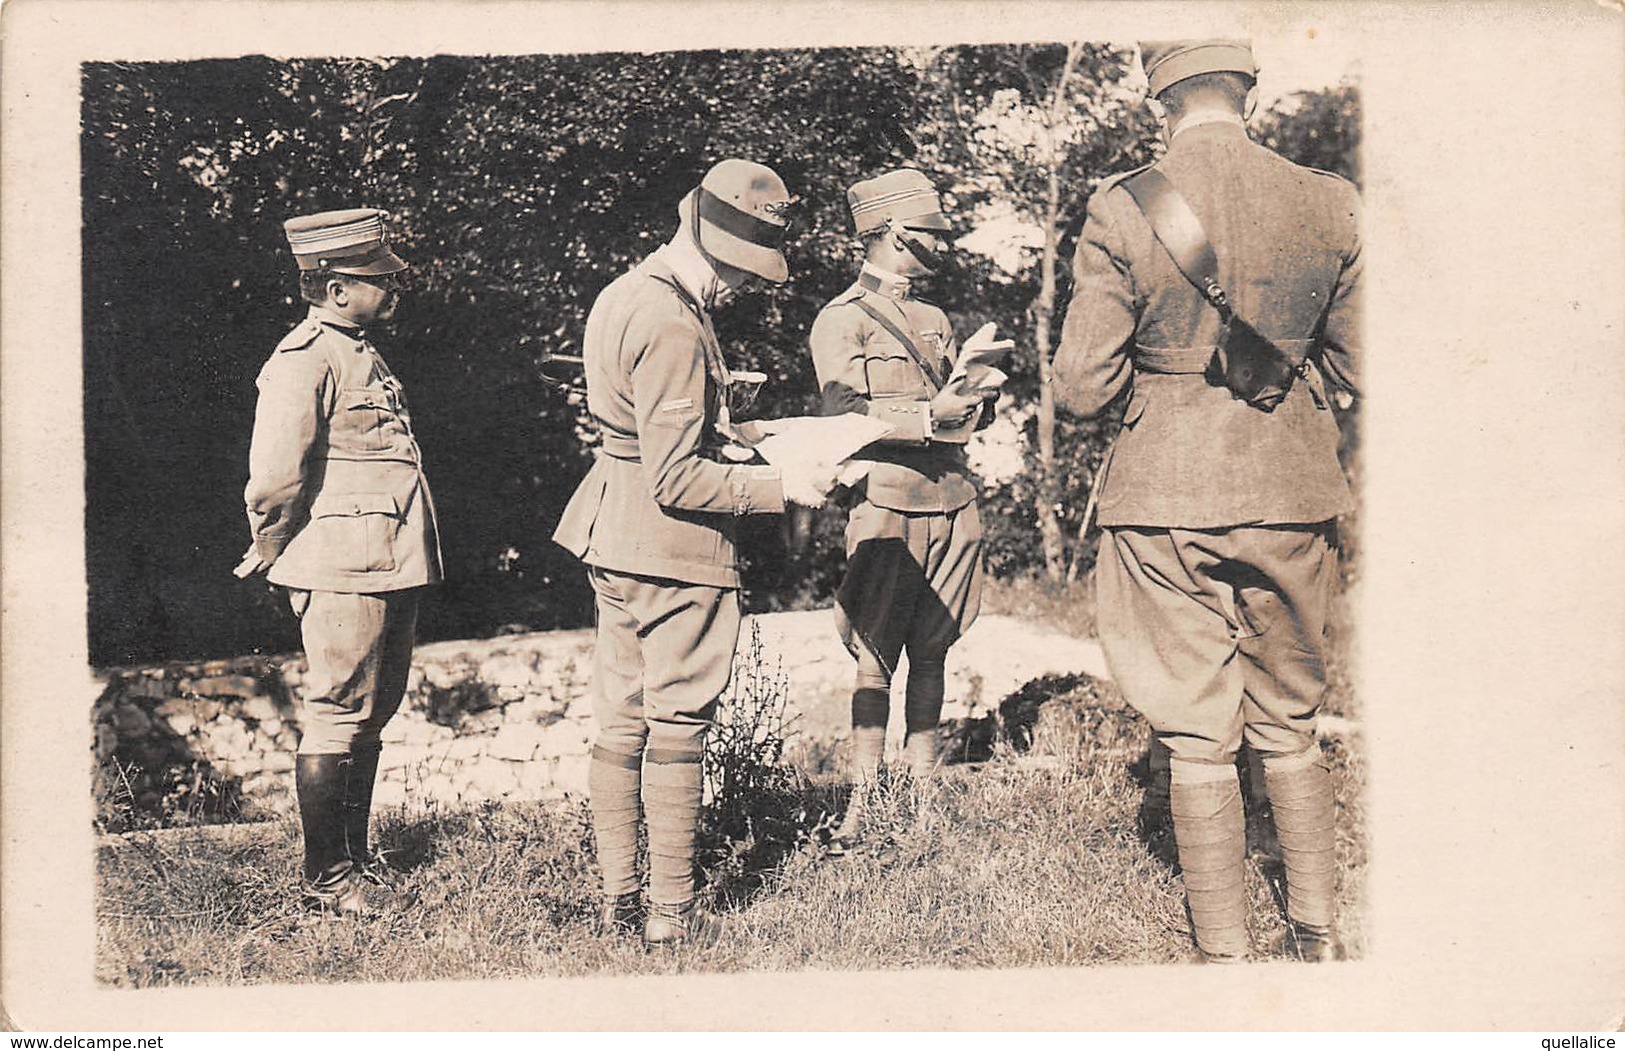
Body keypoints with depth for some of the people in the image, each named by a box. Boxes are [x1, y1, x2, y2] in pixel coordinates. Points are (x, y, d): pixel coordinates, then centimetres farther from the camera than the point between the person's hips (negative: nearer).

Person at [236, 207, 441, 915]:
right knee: (337, 717, -2)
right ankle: (324, 878, 8)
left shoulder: (362, 354, 18)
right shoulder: (304, 360, -13)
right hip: (344, 572, -9)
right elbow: (275, 476, -21)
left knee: (369, 715, 15)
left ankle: (354, 859, 27)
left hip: (390, 568, 9)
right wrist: (269, 554, -7)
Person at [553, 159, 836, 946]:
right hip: (674, 552, -10)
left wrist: (729, 434, 15)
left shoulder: (624, 294, 11)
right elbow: (678, 478, -22)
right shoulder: (674, 327, -20)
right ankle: (672, 912, 10)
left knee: (621, 724, 13)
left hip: (613, 539, 10)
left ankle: (618, 898, 22)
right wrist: (781, 486, -17)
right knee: (676, 729, 1)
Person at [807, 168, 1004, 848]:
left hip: (953, 504, 6)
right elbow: (843, 415, -13)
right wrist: (927, 417, -23)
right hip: (887, 507, -6)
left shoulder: (934, 320, 21)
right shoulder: (842, 320, -1)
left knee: (930, 652, 10)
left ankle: (922, 789, 17)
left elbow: (970, 414, 19)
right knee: (875, 659, -5)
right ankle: (863, 805, -1)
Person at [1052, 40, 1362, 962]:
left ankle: (1228, 954, 17)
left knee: (1198, 739, 8)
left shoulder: (1123, 209, -9)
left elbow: (1083, 389, -8)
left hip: (1168, 498, -2)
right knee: (1291, 726, 19)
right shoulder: (1329, 205, -1)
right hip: (1294, 493, 3)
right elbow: (1350, 372, 8)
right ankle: (1320, 935, 27)